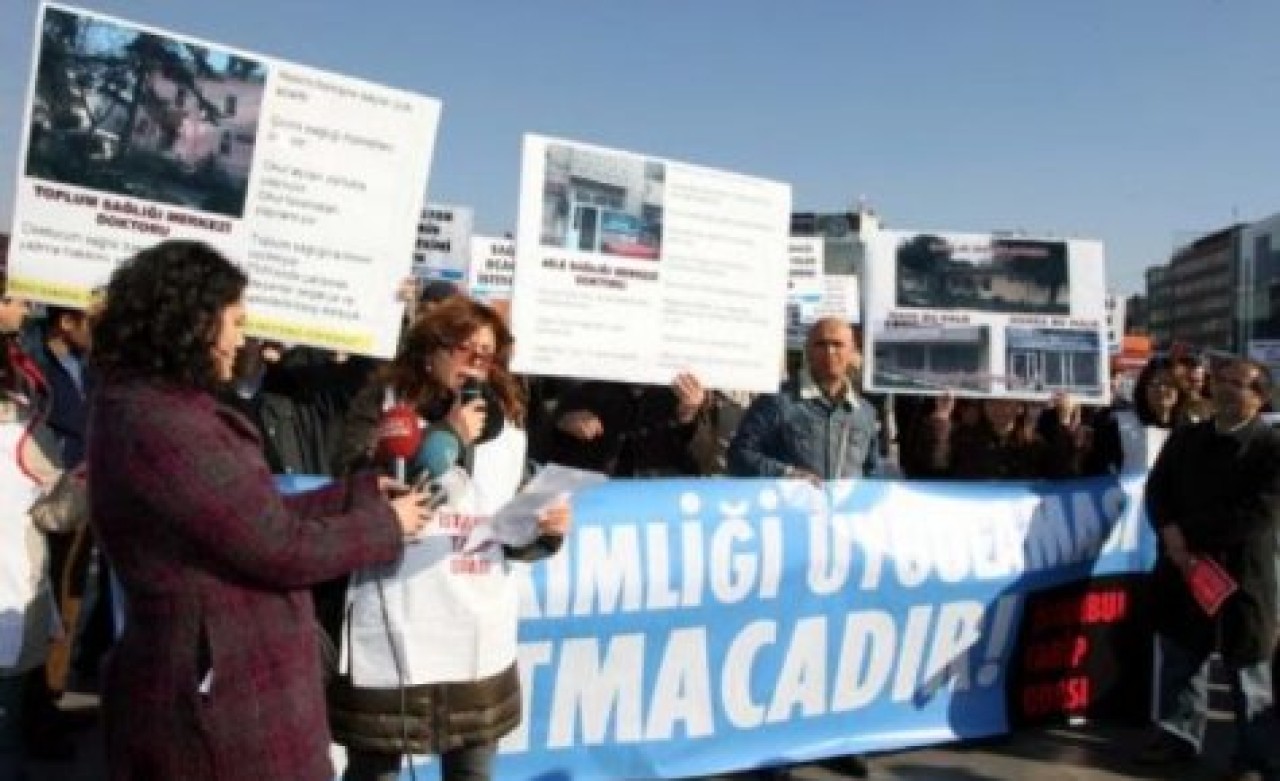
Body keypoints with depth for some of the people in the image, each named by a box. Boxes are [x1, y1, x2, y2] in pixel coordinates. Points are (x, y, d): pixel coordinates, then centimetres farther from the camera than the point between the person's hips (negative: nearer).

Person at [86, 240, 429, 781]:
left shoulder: (143, 408, 10)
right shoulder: (163, 426, -24)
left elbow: (256, 516, 12)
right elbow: (281, 547, -21)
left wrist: (360, 492, 12)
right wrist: (386, 525, -6)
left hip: (218, 679, 10)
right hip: (229, 699, -10)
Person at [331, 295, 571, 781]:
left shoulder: (506, 424, 13)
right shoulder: (383, 405, 1)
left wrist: (543, 530, -7)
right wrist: (447, 435, -14)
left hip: (481, 637, 4)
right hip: (395, 633, -4)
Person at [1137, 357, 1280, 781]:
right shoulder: (1184, 438, 8)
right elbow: (1156, 490, 6)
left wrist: (1187, 531, -18)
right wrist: (1169, 534, -14)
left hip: (1241, 576, -5)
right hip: (1182, 569, 5)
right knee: (1180, 661, 17)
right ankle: (1179, 735, 33)